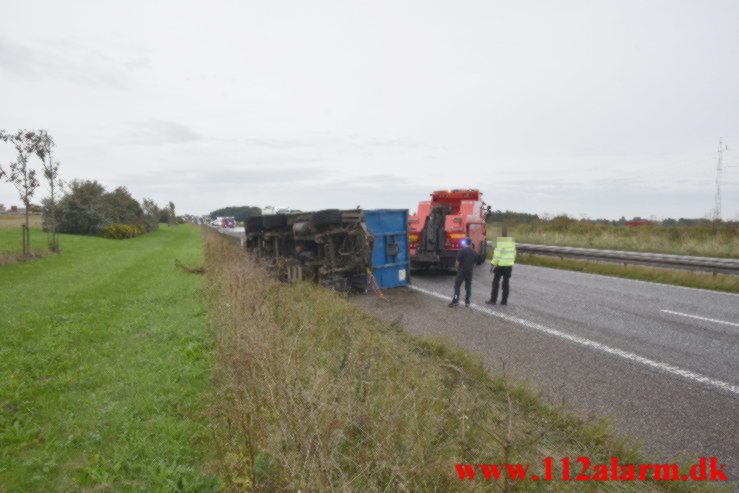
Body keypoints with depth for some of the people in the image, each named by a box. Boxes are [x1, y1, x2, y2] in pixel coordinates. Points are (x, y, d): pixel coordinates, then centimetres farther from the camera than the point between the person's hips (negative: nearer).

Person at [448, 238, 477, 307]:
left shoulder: (462, 250, -10)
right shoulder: (473, 251, 7)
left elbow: (458, 261, -11)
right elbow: (475, 262, 13)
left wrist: (457, 268, 3)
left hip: (461, 271, -5)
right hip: (469, 271, 5)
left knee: (457, 286, -1)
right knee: (468, 286, 11)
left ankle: (455, 300, -8)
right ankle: (467, 302, 14)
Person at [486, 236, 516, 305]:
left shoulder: (500, 242, -16)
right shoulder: (512, 242, 3)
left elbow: (497, 255, -16)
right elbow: (513, 254, 10)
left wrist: (492, 264, -8)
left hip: (500, 266, -5)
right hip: (509, 266, 5)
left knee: (495, 283, 6)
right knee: (506, 283, 11)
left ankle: (493, 300, 9)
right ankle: (504, 301, 15)